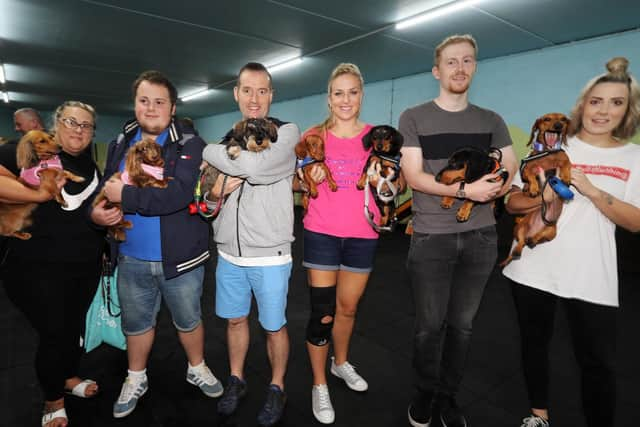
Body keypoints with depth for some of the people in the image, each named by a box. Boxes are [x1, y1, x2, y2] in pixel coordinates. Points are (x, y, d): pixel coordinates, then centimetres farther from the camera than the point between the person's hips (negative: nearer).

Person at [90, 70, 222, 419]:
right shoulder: (119, 145, 6)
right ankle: (136, 378, 45)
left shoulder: (189, 145, -11)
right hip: (131, 259, 4)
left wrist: (125, 195, -21)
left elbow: (177, 194, -26)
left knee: (188, 320, 16)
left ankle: (197, 369, 42)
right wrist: (96, 210, -11)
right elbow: (103, 189, 10)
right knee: (136, 323, 21)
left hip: (179, 258, -3)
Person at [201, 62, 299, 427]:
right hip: (229, 252, 5)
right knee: (235, 319, 19)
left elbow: (256, 167, -25)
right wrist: (215, 188, -11)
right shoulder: (229, 138, 10)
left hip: (270, 256, -4)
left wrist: (207, 151, -10)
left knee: (274, 326, 11)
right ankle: (236, 380, 41)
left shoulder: (287, 131, -7)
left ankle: (277, 389, 34)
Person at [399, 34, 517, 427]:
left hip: (481, 236, 3)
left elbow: (513, 172, 8)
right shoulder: (414, 119, 1)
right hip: (431, 237, -3)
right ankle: (424, 393, 29)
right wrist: (467, 189, -20)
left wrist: (491, 188, -15)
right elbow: (414, 177, -9)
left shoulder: (491, 121, 11)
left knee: (463, 324, 12)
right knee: (430, 324, 5)